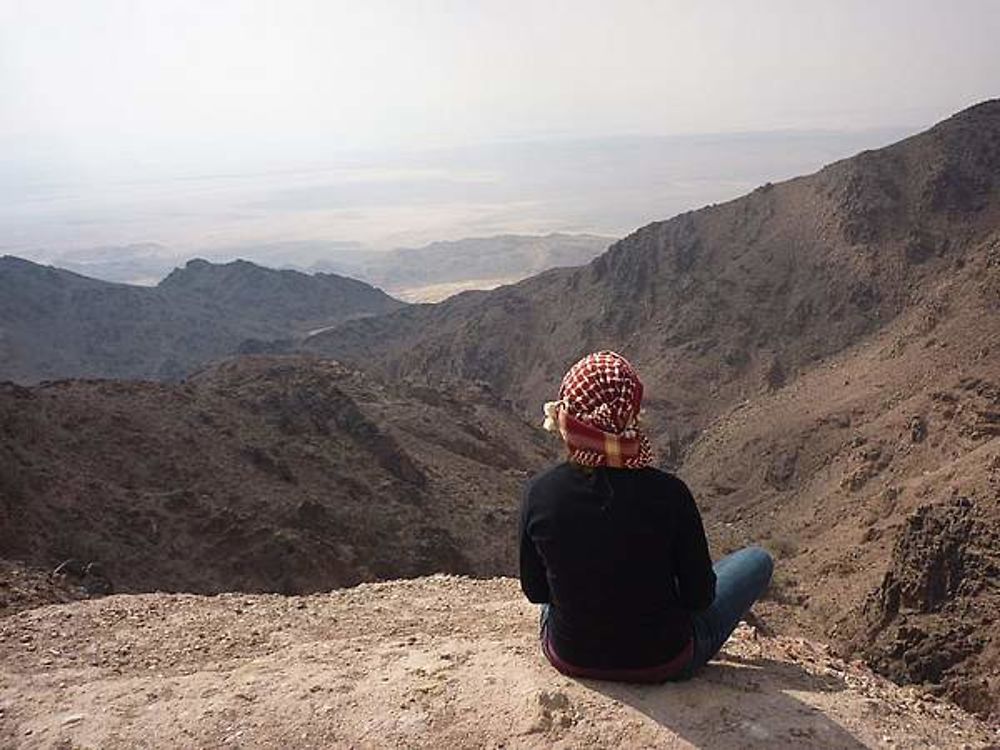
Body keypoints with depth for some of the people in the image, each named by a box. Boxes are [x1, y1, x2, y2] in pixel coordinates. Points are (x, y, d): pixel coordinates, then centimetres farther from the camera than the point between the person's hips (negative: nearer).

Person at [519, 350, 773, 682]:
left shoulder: (539, 493, -19)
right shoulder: (668, 493, -25)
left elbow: (535, 591, -4)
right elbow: (699, 597, -12)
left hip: (569, 658, 3)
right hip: (663, 664, -2)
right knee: (758, 559, 18)